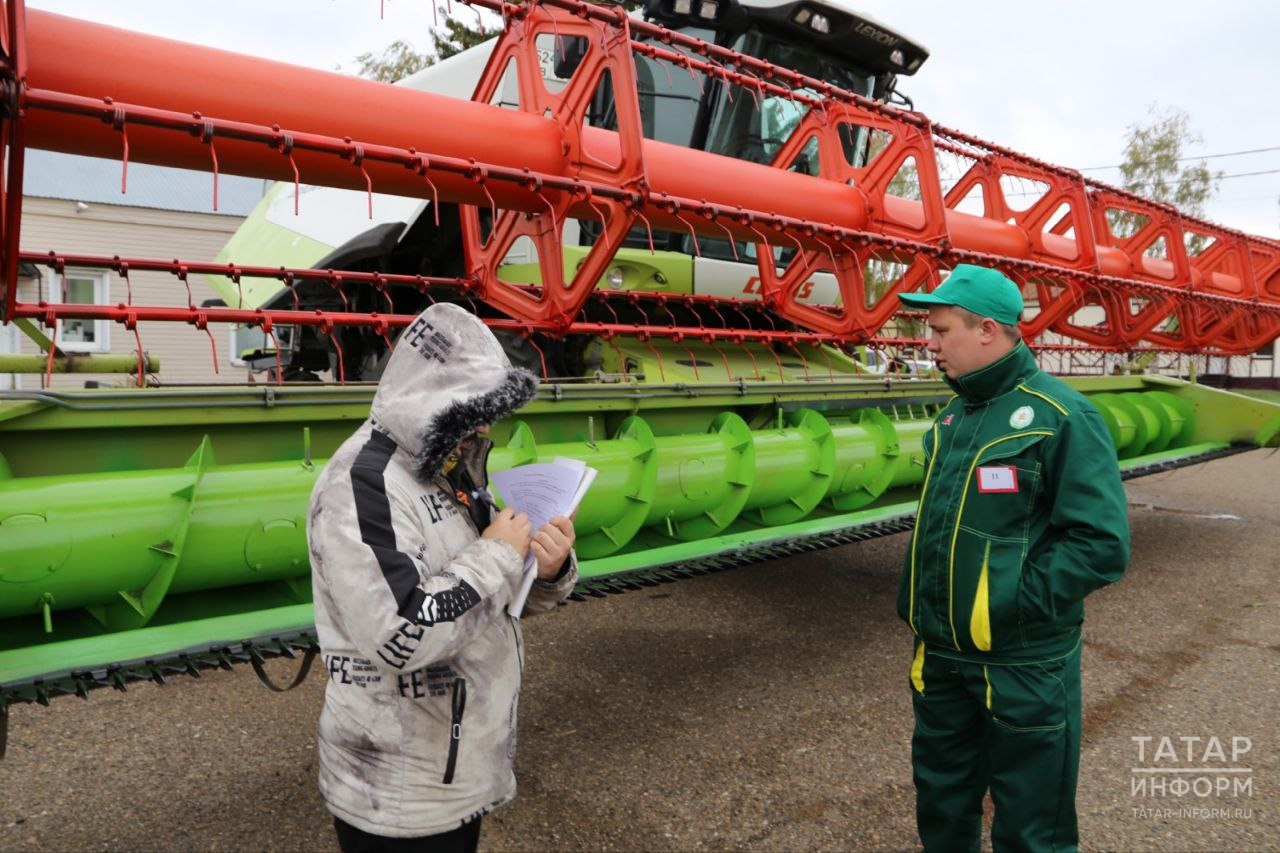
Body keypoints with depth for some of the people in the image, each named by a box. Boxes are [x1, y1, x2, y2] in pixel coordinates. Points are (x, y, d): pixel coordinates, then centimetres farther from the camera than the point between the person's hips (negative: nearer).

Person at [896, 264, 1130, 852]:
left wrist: (1005, 606, -21)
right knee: (941, 803, 22)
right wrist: (915, 607, 10)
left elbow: (1102, 543, -20)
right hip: (941, 656, 7)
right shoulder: (954, 416, 9)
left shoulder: (1060, 417, -15)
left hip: (1023, 666, -7)